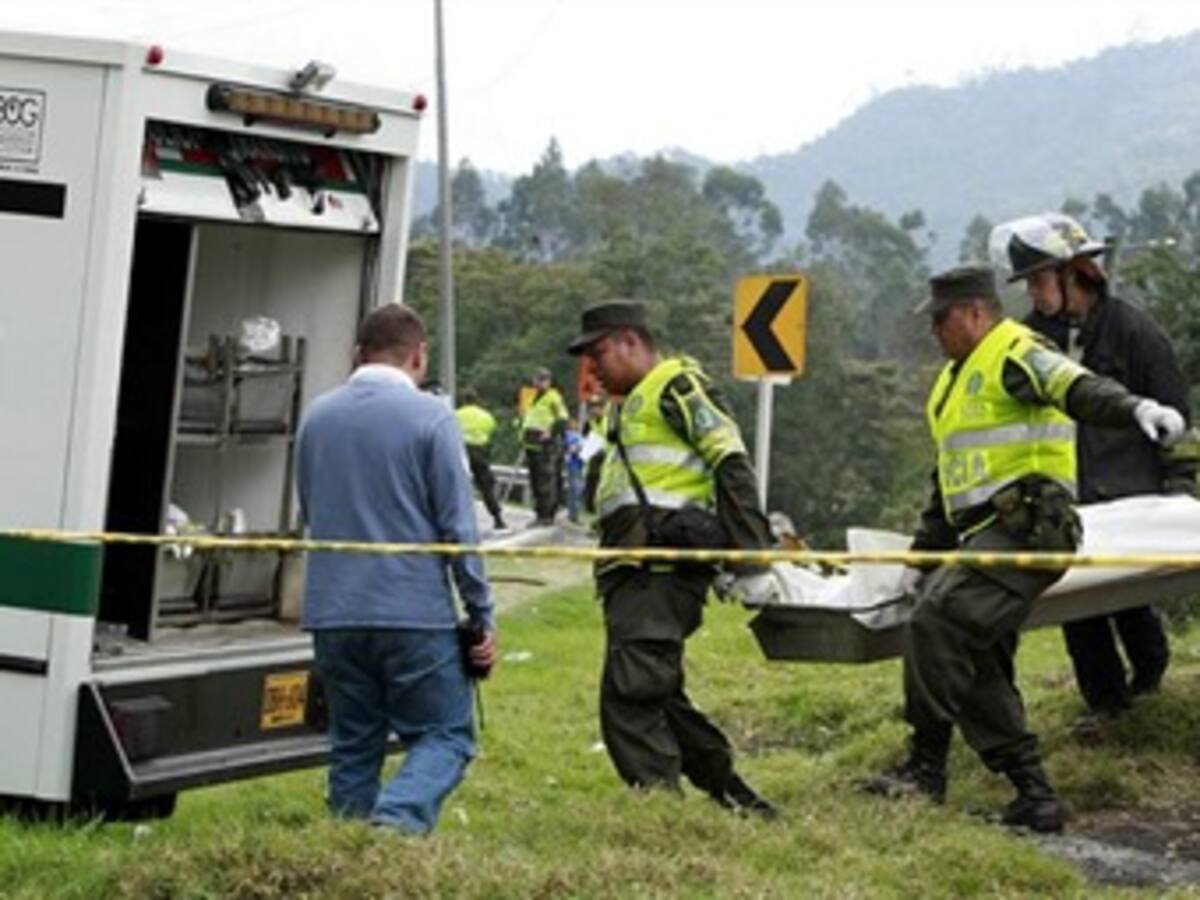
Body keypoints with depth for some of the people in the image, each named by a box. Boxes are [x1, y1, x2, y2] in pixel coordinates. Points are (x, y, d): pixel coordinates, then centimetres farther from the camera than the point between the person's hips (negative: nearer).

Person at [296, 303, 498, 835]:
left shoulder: (316, 417, 9)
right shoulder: (430, 418, -7)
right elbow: (458, 526, -7)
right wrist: (482, 615, -2)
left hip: (332, 614, 5)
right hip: (415, 613, -5)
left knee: (352, 746, 14)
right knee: (445, 735, 3)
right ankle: (397, 817, -21)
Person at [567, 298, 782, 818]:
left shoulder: (676, 386, -1)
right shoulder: (628, 408, 30)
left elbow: (731, 464, -10)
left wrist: (750, 561, -17)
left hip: (662, 573, -10)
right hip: (632, 575, 10)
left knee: (629, 696, -18)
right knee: (657, 696, 11)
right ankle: (732, 798, 20)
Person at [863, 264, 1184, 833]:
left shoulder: (1016, 356, -6)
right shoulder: (958, 376, 25)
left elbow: (1077, 389, -26)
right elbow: (949, 477, 31)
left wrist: (1135, 407, -47)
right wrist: (923, 551, 28)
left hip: (1023, 527, -11)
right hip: (983, 533, 11)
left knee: (934, 623, -21)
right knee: (977, 667, 5)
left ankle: (927, 767, -13)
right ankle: (1034, 796, 5)